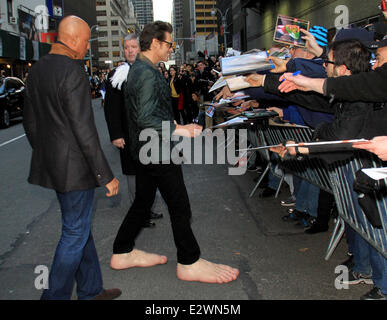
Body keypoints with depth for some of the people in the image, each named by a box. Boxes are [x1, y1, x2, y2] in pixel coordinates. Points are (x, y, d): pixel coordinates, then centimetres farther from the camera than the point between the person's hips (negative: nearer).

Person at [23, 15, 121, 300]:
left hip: (50, 163, 9)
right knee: (75, 232, 5)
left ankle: (91, 290, 33)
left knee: (81, 226, 19)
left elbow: (30, 122, 14)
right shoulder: (73, 72, -19)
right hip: (75, 166, -9)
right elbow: (84, 130, -22)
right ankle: (55, 295, 17)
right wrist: (106, 175, -17)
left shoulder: (37, 69, 8)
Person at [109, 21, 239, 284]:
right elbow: (146, 119, -26)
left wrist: (174, 124, 19)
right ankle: (190, 263, 11)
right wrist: (178, 130, -21)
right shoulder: (148, 74, -19)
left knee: (143, 202, 18)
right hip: (157, 151, -10)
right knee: (180, 206, -1)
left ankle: (123, 253, 29)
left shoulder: (138, 70, 14)